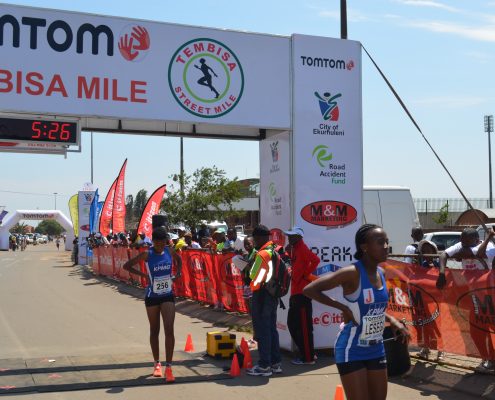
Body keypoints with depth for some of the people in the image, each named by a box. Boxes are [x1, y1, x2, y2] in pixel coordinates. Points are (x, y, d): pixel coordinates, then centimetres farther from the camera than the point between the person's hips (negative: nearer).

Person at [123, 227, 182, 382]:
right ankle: (157, 364, 29)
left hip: (168, 296, 1)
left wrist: (177, 273, 1)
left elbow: (179, 260, 18)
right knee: (154, 331, 12)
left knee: (169, 330, -10)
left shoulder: (170, 251, -4)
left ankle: (168, 367, -7)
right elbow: (126, 266, -7)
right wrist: (144, 275, -15)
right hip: (152, 297, -1)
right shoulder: (147, 254, -12)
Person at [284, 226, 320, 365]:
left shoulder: (302, 249, -12)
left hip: (303, 292, -10)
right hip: (295, 292, 10)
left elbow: (315, 260, -27)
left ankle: (308, 357, 2)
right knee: (292, 324, 15)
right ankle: (306, 353, 23)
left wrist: (306, 274, -19)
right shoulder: (294, 249, 16)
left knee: (304, 326, -5)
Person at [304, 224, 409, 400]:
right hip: (352, 351, -8)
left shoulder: (380, 273, 3)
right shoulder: (352, 273, -20)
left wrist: (392, 320, 5)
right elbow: (309, 289, -22)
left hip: (376, 349, 8)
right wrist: (343, 307, -21)